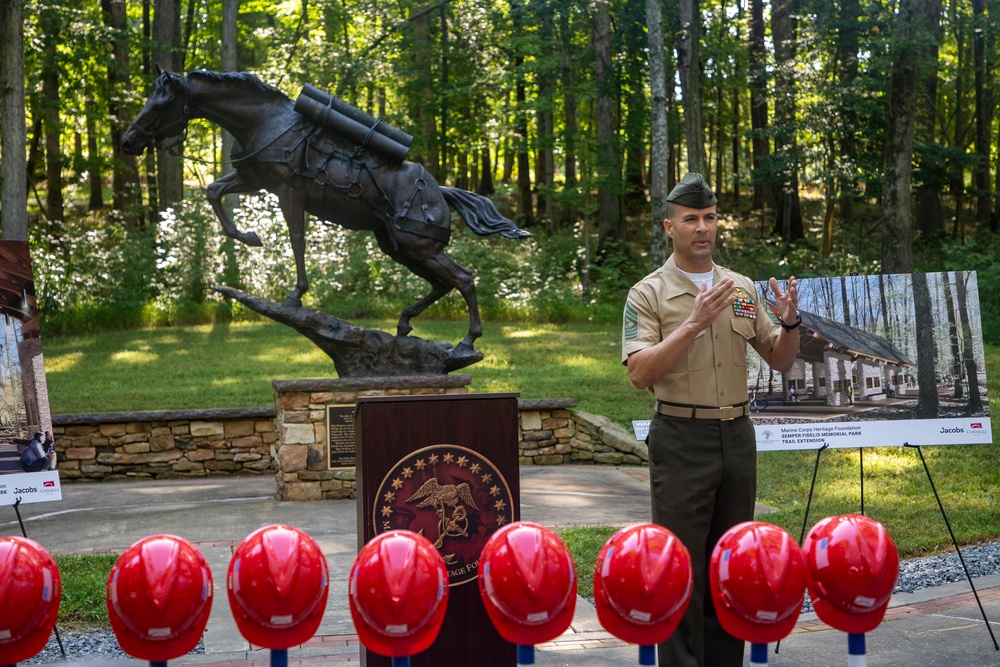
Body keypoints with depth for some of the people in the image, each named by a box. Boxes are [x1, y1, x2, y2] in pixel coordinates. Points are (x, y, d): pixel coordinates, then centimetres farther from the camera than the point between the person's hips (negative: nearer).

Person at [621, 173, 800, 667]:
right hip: (682, 440, -5)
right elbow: (639, 373, -16)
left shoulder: (742, 289, 11)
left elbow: (780, 362, 14)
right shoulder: (648, 294, -4)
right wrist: (694, 322, -23)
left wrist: (790, 323, -6)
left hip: (737, 436, 5)